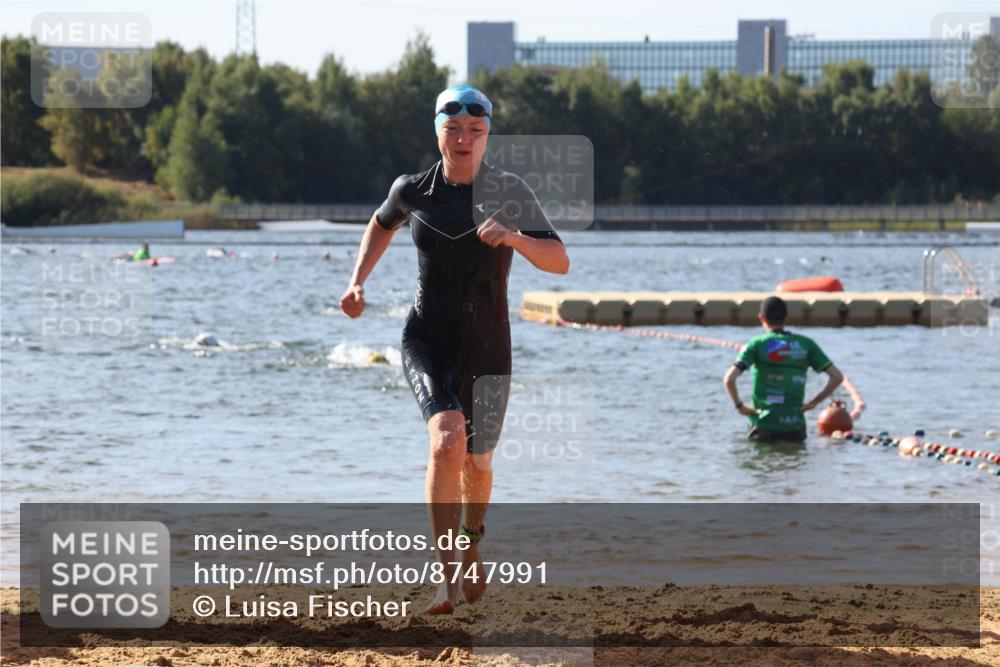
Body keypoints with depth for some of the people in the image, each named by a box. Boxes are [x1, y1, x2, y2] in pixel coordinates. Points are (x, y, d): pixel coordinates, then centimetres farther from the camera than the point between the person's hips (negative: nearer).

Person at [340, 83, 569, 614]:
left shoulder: (509, 193, -6)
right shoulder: (413, 190, -1)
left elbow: (559, 261, -13)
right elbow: (382, 224, 23)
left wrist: (513, 237, -31)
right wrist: (357, 282, 10)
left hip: (487, 347, 1)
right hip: (427, 339, -1)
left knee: (477, 462, 15)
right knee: (448, 441, -26)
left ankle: (472, 544, 49)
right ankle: (447, 576, -25)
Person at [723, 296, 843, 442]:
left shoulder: (756, 344, -2)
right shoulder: (805, 344, 7)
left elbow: (729, 379, -13)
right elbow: (837, 377, 6)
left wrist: (740, 406, 1)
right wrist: (813, 403, 11)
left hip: (765, 426, -2)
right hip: (795, 427, 2)